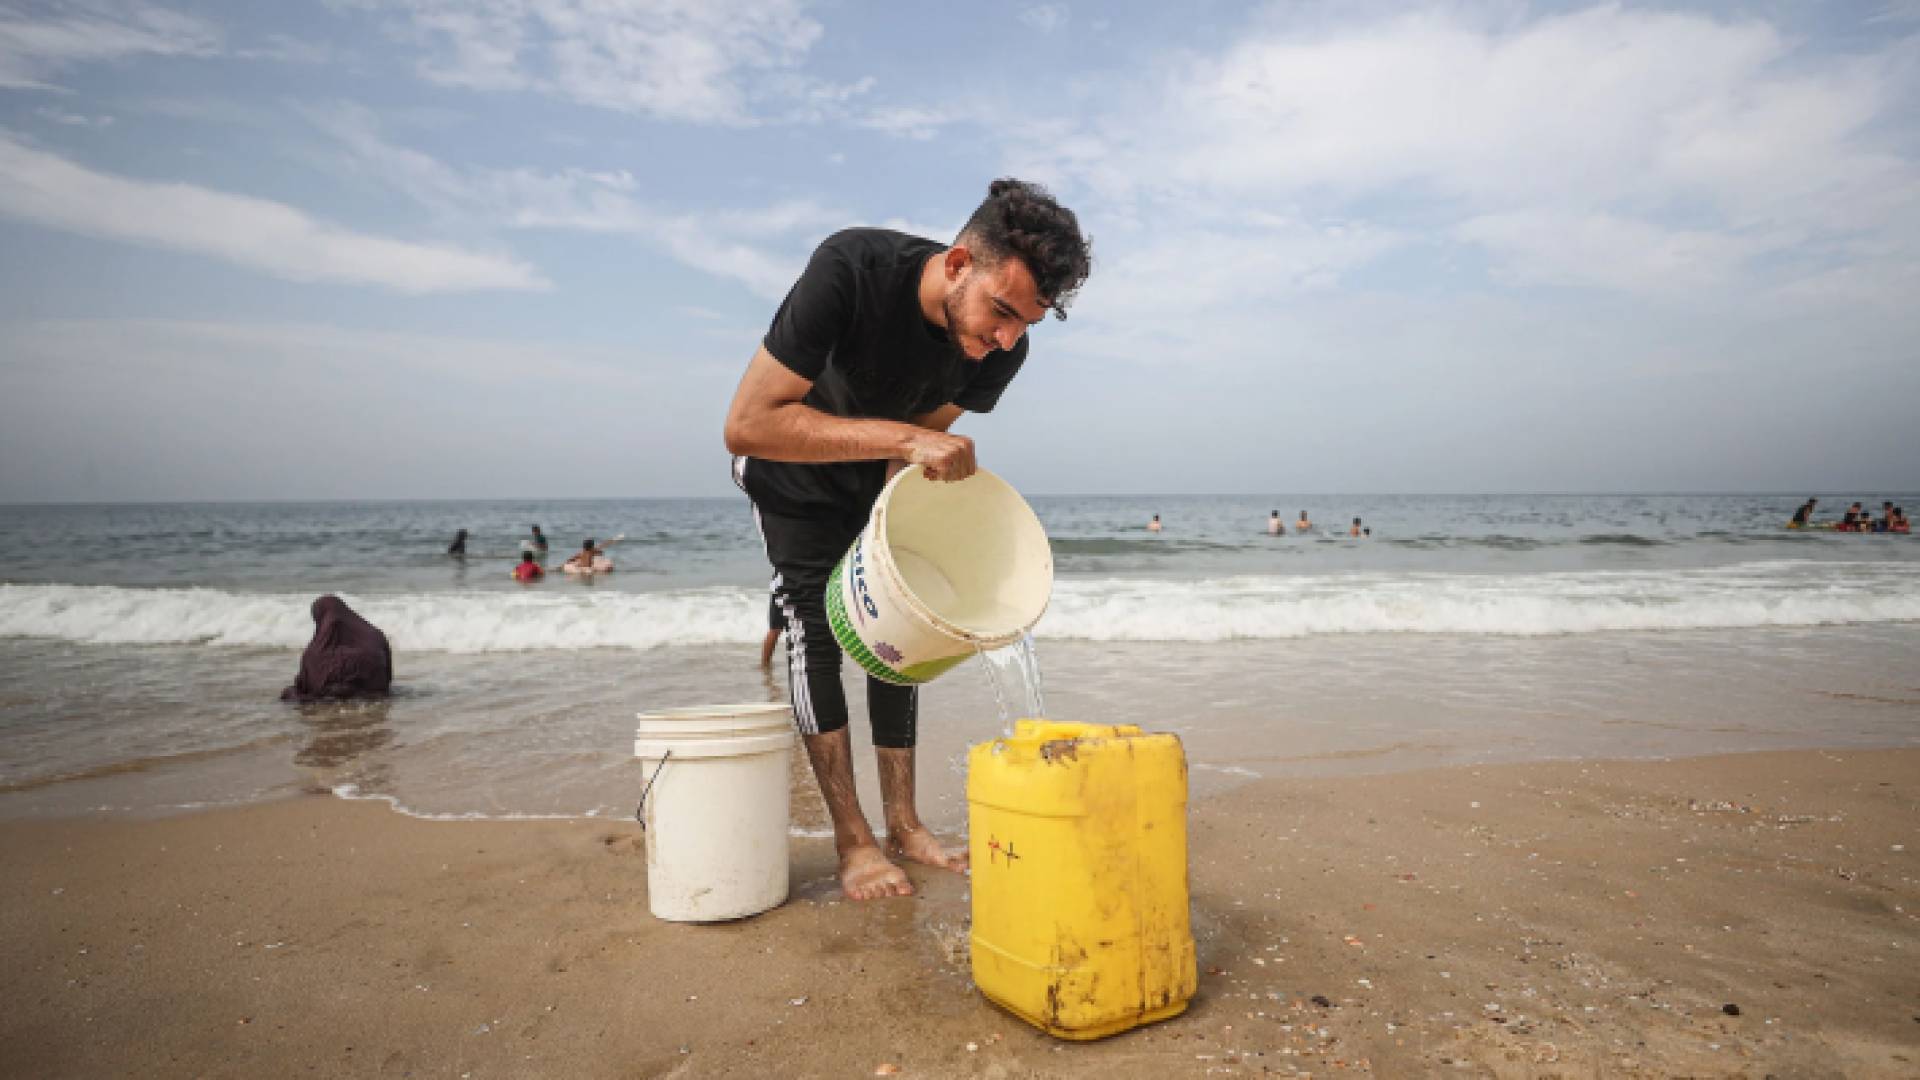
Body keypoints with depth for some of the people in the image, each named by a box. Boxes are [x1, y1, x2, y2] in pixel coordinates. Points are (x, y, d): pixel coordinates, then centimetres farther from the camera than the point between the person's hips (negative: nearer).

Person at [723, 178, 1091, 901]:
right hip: (791, 470, -4)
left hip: (879, 474, 5)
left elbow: (917, 448, -11)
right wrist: (903, 438, -46)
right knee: (815, 622, -13)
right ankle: (852, 841, -6)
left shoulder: (1001, 351, -23)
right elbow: (747, 424, -41)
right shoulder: (850, 270, -38)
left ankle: (902, 824, 9)